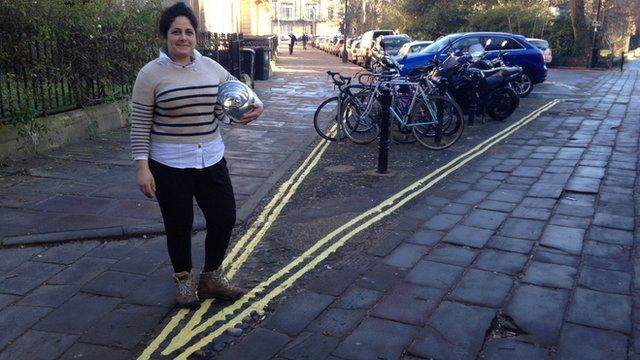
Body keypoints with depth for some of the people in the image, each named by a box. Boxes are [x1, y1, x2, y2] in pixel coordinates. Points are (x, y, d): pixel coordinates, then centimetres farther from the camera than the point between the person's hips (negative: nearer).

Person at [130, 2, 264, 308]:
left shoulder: (212, 68, 3)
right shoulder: (151, 74, -8)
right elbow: (140, 125, -7)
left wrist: (255, 106, -9)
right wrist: (142, 167, -12)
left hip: (211, 159, 4)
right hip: (169, 164, -4)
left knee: (224, 218, 7)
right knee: (179, 225, 8)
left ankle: (211, 278, 29)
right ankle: (184, 279, 33)